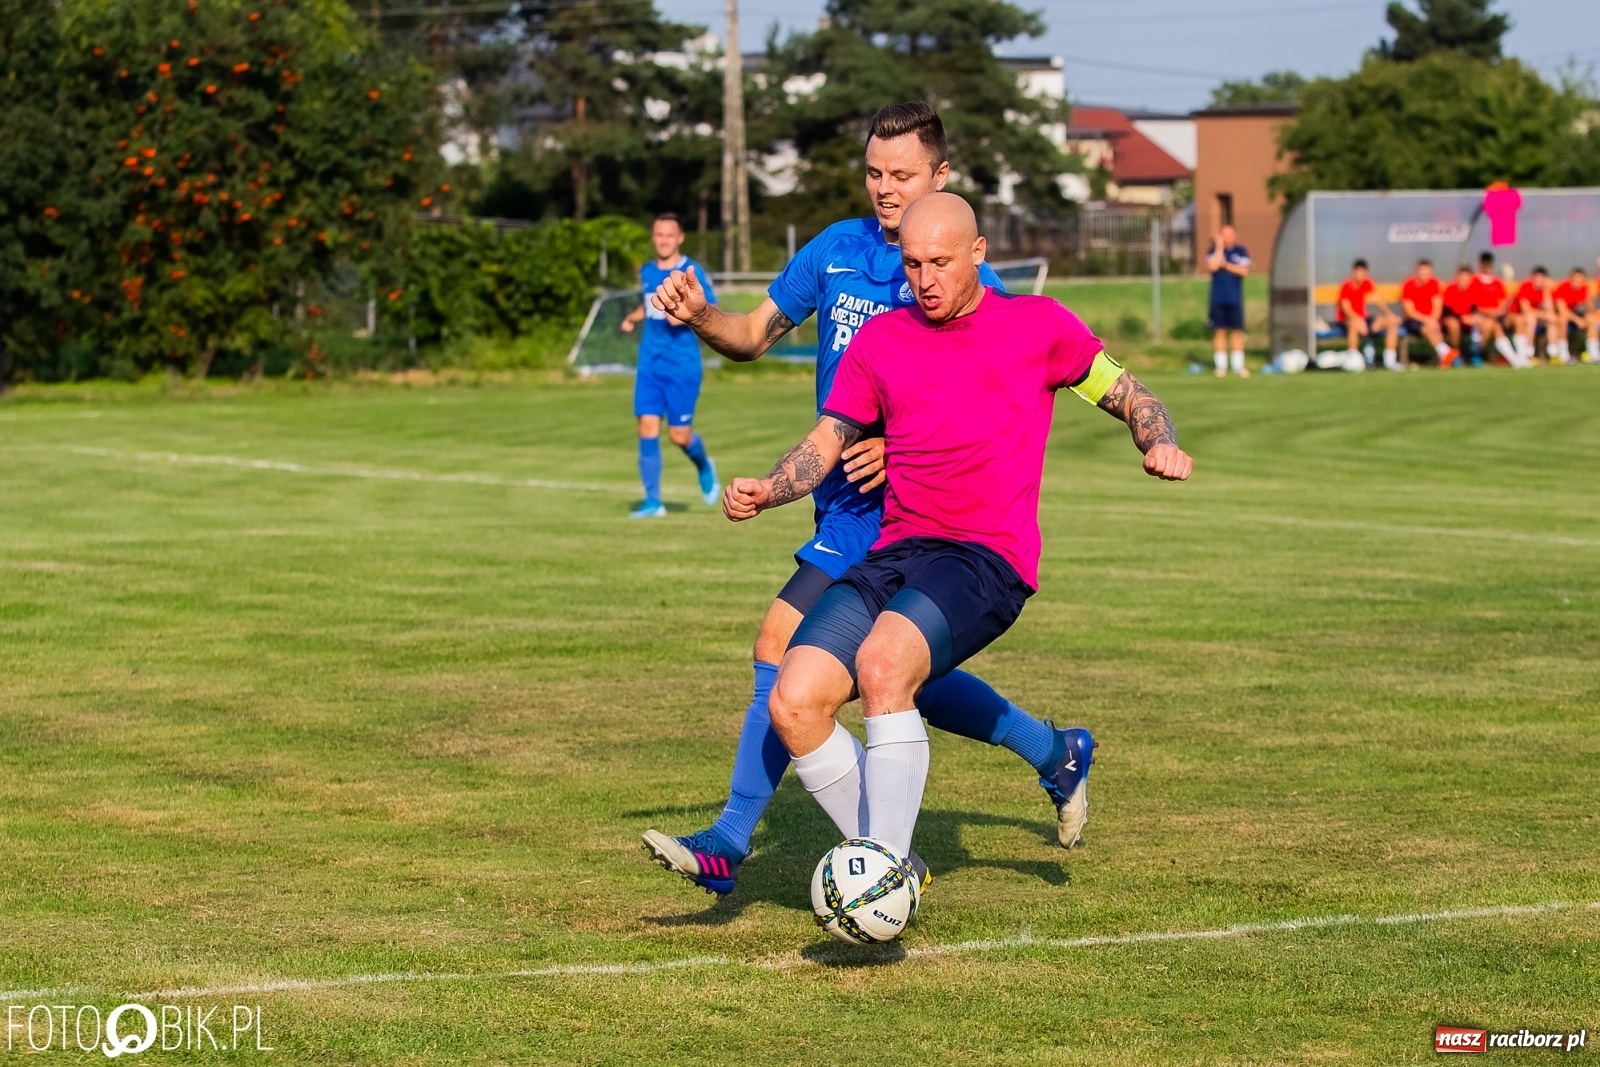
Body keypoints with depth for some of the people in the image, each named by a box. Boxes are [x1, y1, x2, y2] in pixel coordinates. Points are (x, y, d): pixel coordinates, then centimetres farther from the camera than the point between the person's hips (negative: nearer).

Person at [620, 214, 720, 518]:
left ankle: (704, 467, 32)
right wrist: (633, 317, 9)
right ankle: (652, 501, 0)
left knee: (679, 434, -2)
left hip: (682, 365, -4)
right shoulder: (647, 272, 10)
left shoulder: (692, 271, -7)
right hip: (650, 363, 5)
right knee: (647, 428, -6)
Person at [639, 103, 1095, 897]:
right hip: (845, 499, 7)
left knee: (783, 646, -14)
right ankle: (1056, 753, 34)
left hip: (900, 508, -7)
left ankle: (730, 843, -9)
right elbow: (756, 334, 13)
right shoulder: (837, 249, 7)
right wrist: (698, 316, -8)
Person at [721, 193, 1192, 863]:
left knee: (882, 662, -33)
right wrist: (766, 492, -2)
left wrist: (1161, 445, -6)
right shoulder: (879, 340, 18)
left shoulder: (1039, 326, 9)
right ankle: (889, 862, 0)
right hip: (895, 552, 5)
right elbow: (827, 441, 18)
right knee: (794, 702, -17)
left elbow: (1129, 396, 16)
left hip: (990, 557, -5)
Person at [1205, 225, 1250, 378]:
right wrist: (1219, 247, -11)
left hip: (1235, 299, 0)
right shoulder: (1214, 251, 4)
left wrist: (1226, 265, -11)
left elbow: (1245, 271, -7)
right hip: (1218, 299, 0)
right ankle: (1221, 365, 6)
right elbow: (1212, 266, -15)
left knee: (1238, 331, 1)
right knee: (1220, 331, 1)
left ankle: (1238, 365, 6)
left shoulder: (1240, 251, 4)